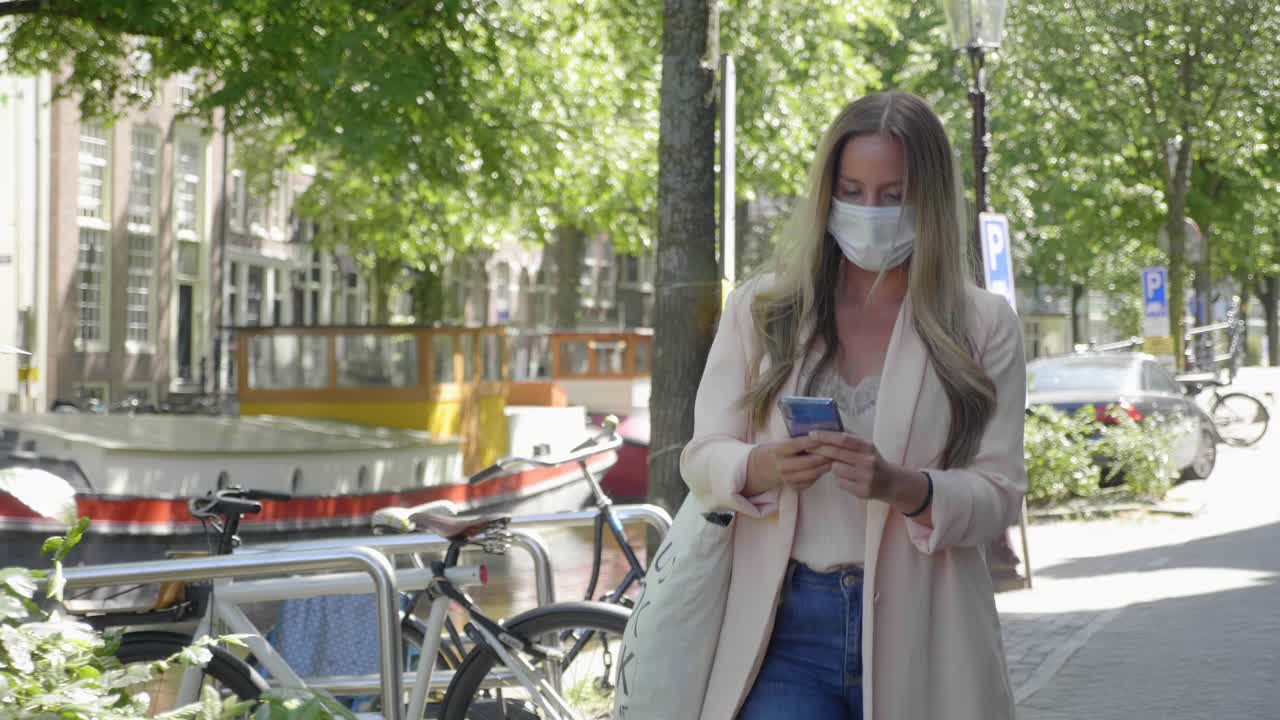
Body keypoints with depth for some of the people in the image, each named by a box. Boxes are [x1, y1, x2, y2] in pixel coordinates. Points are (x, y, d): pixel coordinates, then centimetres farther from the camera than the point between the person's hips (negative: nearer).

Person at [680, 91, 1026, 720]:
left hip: (917, 636, 0)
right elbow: (702, 458, 5)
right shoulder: (760, 309, 11)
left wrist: (903, 488, -21)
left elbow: (1000, 492, -1)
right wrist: (763, 468, -18)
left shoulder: (983, 325, 6)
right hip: (787, 627, 0)